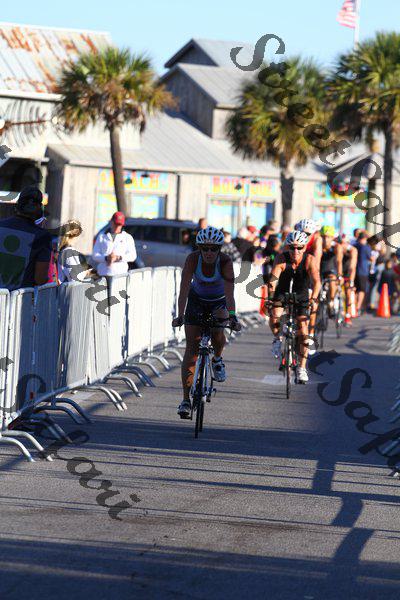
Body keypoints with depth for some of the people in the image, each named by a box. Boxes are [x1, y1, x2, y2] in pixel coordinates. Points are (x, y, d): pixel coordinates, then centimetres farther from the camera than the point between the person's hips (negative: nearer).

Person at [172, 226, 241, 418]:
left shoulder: (225, 262, -29)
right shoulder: (193, 259, -27)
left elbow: (229, 292, -39)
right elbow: (184, 289, -33)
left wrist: (232, 316, -52)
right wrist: (180, 316, -44)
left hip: (219, 301, 0)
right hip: (197, 300, 0)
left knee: (217, 331, -28)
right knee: (191, 347, -8)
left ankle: (217, 359, 9)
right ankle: (186, 399, -6)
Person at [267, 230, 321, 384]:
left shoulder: (309, 260, -22)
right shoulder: (282, 259, -22)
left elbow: (316, 281, -32)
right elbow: (273, 279, -32)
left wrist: (313, 299, -47)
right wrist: (270, 297, -48)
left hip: (301, 296, 0)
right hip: (282, 293, 0)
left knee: (303, 331, -11)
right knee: (275, 317, -29)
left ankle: (302, 368, -1)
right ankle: (277, 338, 4)